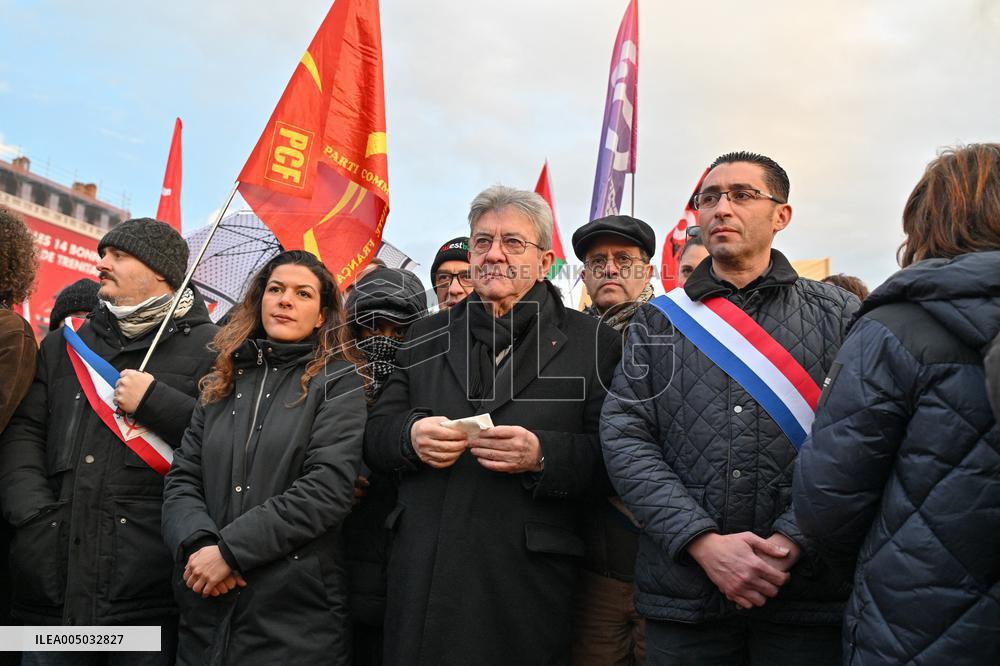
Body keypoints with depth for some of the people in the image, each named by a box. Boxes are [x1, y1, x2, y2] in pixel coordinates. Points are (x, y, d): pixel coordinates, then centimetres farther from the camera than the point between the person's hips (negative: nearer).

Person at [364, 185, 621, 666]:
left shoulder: (592, 343, 2)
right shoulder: (427, 337, 14)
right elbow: (374, 435, 11)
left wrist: (543, 454, -21)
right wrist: (411, 435, -11)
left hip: (527, 584, -3)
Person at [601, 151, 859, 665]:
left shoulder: (837, 314, 5)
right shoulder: (657, 321, 8)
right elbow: (623, 438, -1)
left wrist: (790, 541, -15)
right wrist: (704, 542, -12)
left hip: (807, 595, 0)